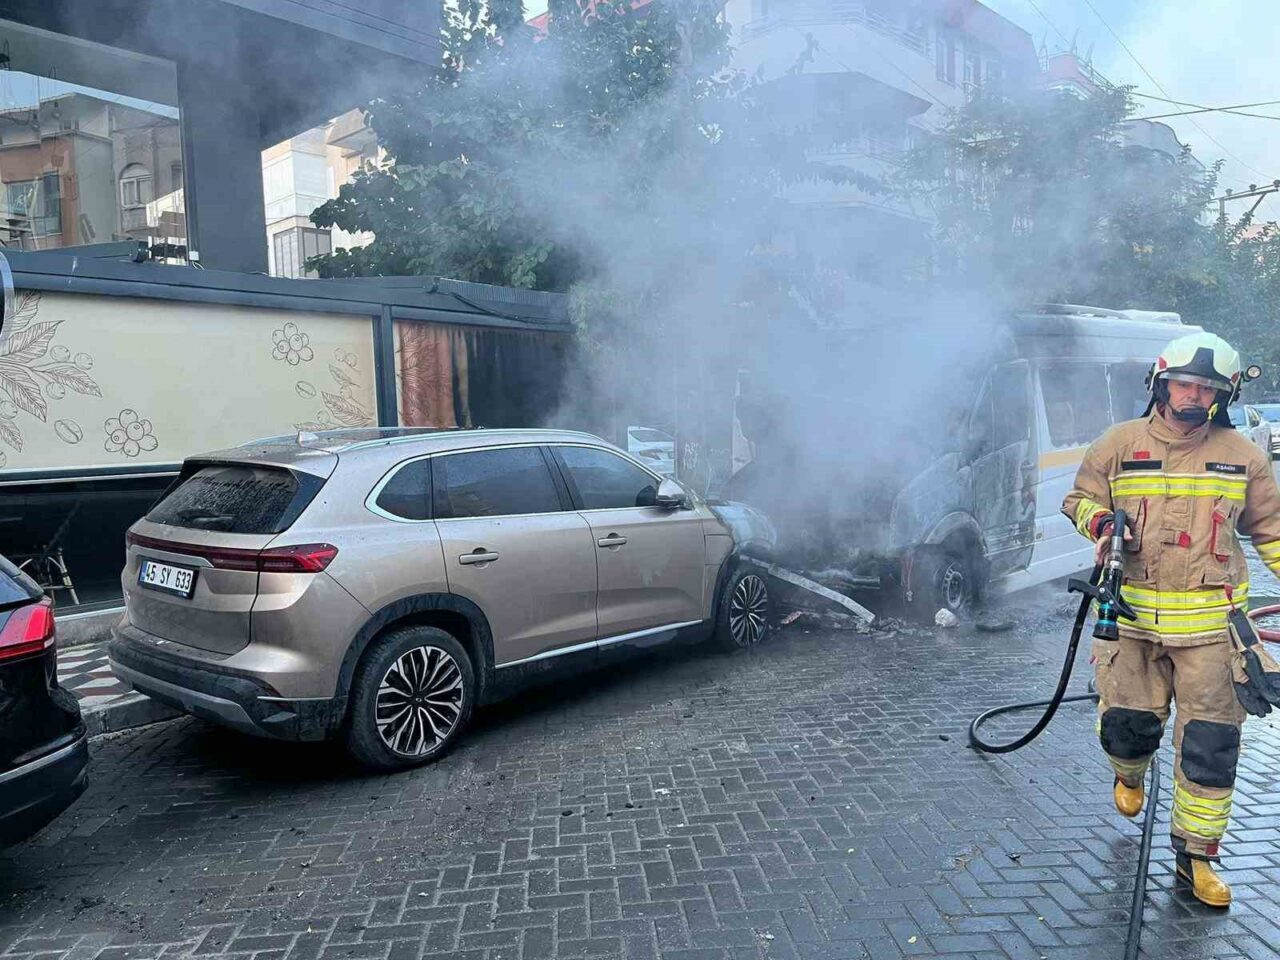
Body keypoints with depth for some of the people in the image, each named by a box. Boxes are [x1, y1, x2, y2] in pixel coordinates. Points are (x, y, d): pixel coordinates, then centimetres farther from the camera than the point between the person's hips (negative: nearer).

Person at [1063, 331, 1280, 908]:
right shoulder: (1119, 445, 3)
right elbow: (1080, 498, 13)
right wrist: (1100, 521, -9)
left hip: (1212, 622, 1)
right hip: (1132, 617, 0)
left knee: (1211, 744, 1)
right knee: (1127, 721, 5)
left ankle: (1195, 854, 17)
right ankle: (1129, 774, 42)